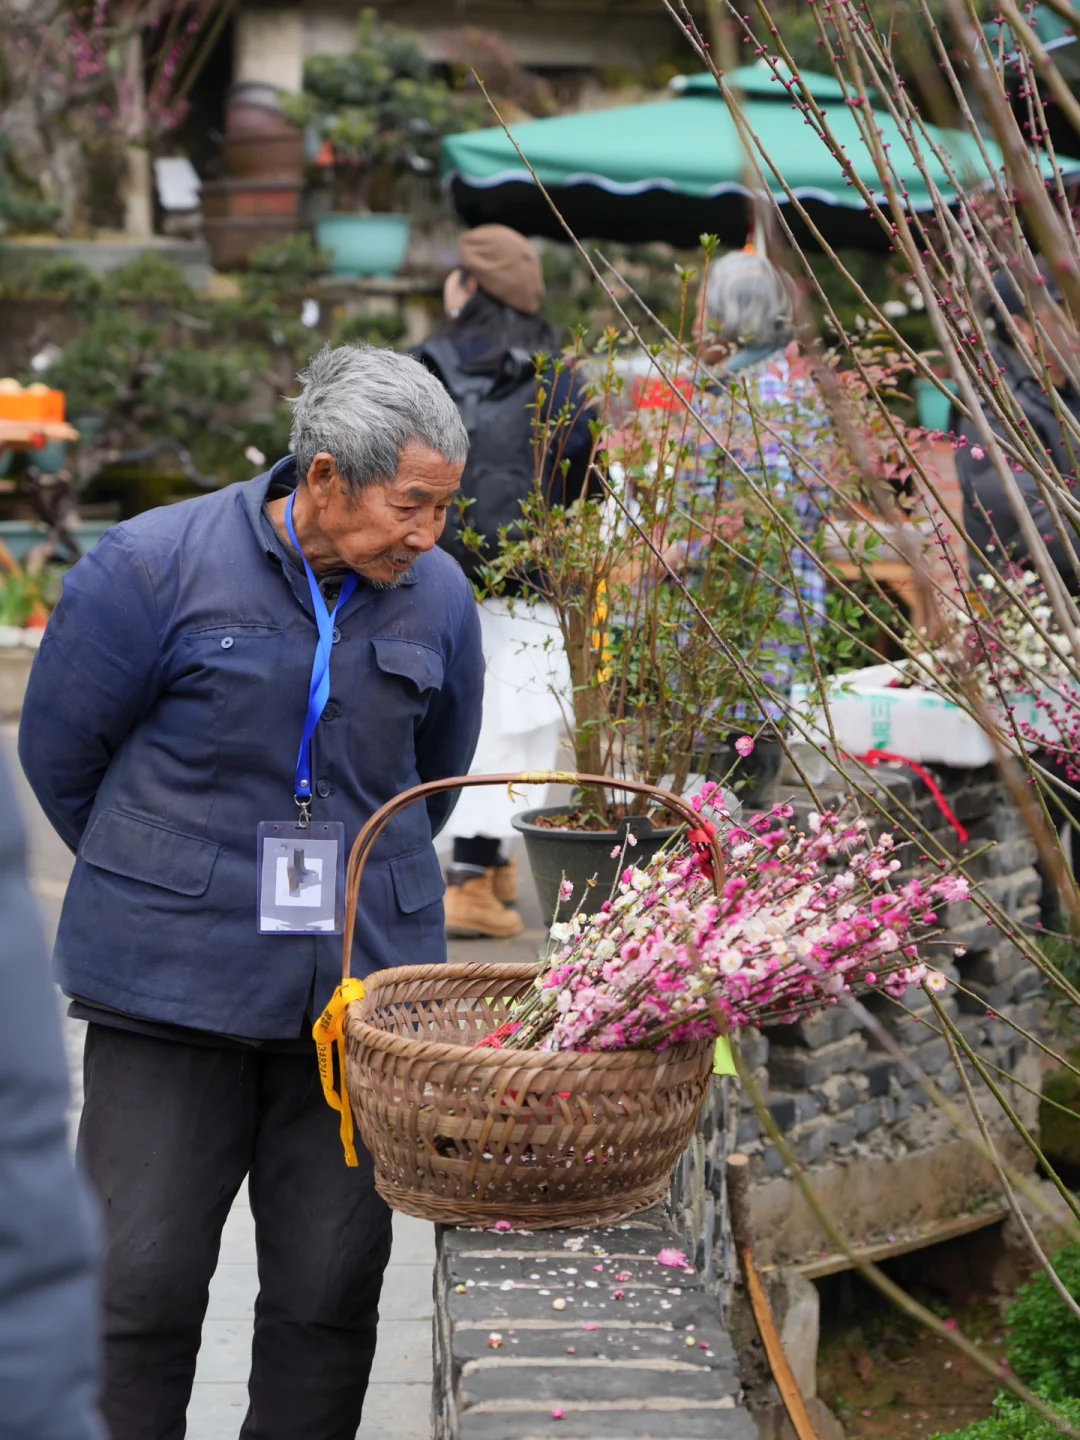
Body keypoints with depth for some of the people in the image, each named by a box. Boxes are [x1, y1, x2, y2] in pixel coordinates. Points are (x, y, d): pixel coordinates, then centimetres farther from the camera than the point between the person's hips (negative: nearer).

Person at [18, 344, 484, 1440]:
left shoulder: (437, 597, 4)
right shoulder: (156, 564, -7)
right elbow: (58, 750, 3)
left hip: (358, 989, 3)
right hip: (172, 988, -3)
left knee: (331, 1290, 6)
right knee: (143, 1279, -1)